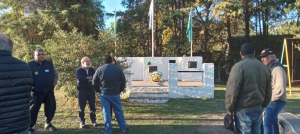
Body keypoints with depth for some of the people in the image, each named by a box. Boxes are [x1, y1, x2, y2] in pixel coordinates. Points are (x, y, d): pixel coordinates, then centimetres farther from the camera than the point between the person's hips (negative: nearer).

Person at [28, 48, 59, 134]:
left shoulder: (49, 64, 6)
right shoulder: (30, 65, -9)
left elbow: (55, 73, 20)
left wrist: (55, 81, 5)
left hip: (49, 91, 5)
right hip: (36, 92, -5)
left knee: (51, 107, 10)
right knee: (34, 109, -5)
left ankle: (48, 124, 29)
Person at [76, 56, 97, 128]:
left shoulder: (92, 70, 8)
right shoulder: (78, 70, -3)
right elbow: (80, 79, -21)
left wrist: (87, 78, -18)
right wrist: (90, 79, -16)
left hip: (91, 90, 3)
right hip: (82, 91, -3)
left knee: (92, 106, 8)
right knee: (82, 107, 4)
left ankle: (93, 121, 20)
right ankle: (82, 122, 15)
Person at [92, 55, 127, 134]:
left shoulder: (99, 69, 0)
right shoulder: (118, 69, 2)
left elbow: (94, 82, 2)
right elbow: (123, 81, 3)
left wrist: (99, 91, 14)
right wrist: (119, 90, 13)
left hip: (104, 94, -1)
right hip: (115, 93, 1)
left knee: (106, 112, 4)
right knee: (119, 111, 11)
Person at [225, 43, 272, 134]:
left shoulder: (239, 66, -11)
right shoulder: (264, 67, 11)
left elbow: (232, 91, -15)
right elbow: (268, 91, 17)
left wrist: (230, 108, -4)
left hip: (243, 110, -6)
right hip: (258, 108, 6)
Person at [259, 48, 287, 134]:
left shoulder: (277, 68, -17)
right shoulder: (270, 68, 14)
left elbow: (280, 88, -26)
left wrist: (271, 99, -17)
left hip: (275, 101, -10)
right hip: (272, 101, 10)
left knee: (267, 123, -14)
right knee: (273, 121, 18)